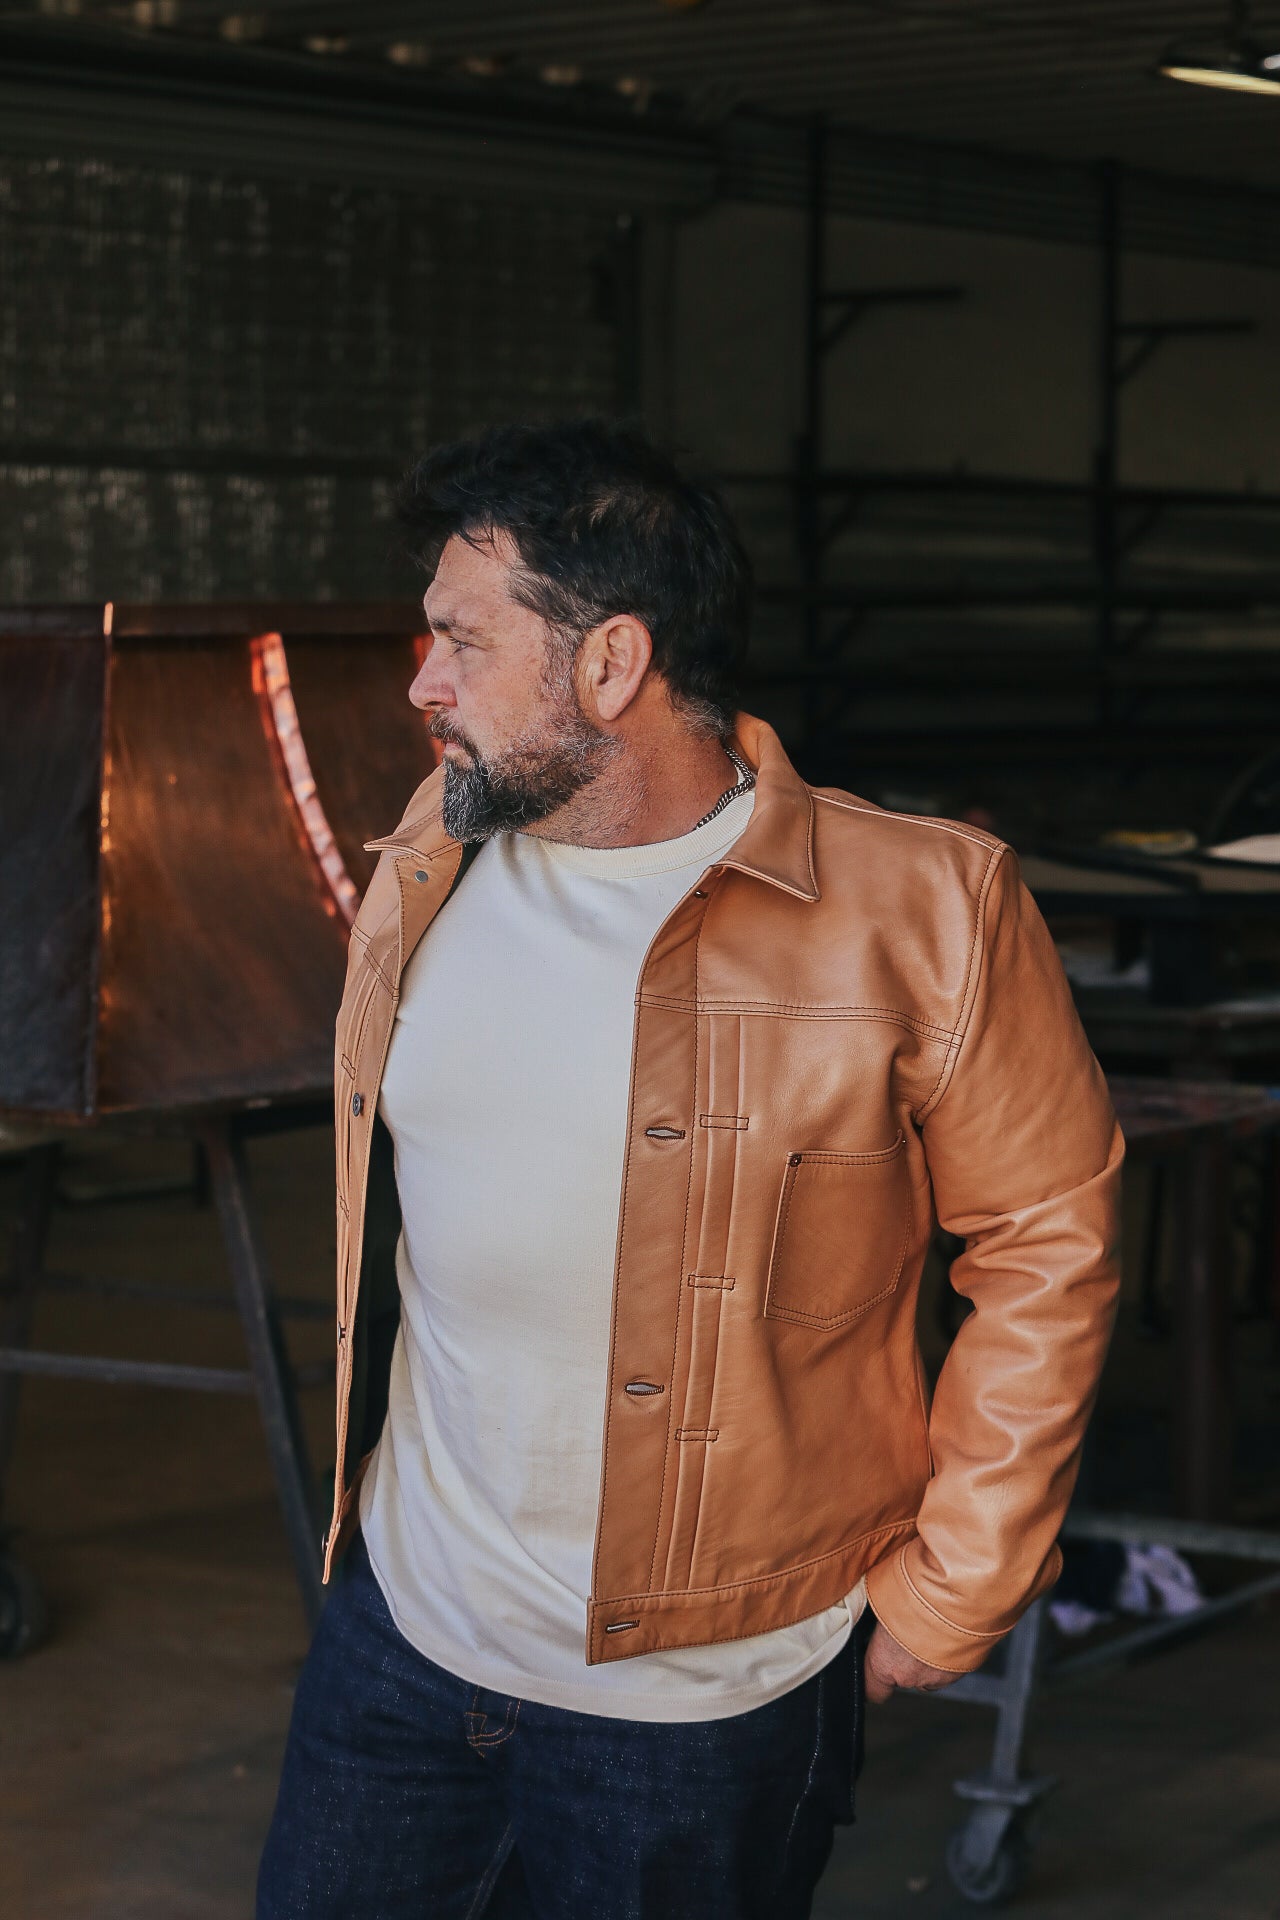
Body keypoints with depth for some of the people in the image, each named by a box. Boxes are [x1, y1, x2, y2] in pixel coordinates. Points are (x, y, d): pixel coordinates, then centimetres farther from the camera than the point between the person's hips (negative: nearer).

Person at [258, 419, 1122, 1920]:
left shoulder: (923, 911, -14)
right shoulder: (428, 868, 3)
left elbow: (1046, 1246, -7)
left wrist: (947, 1597, -5)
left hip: (710, 1694, -4)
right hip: (401, 1632, 5)